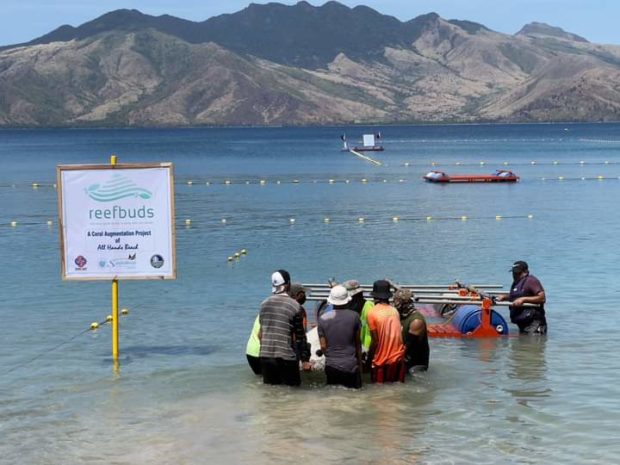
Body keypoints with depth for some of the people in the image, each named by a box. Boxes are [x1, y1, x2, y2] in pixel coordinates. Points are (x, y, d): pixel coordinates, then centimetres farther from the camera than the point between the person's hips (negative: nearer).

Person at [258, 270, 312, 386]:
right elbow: (300, 336, -6)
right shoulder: (294, 306, -8)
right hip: (286, 358, -5)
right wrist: (305, 360, 0)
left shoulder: (264, 304, 6)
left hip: (265, 356, 5)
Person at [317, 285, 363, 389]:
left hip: (331, 366, 1)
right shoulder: (354, 316, -6)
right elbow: (357, 343, 1)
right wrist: (360, 364, 12)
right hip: (351, 366, -1)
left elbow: (323, 346, -2)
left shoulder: (323, 319, -4)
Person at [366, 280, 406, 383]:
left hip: (382, 360, -4)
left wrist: (369, 357, 1)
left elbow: (375, 341, -12)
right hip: (398, 358, 4)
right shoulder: (395, 311, 4)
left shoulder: (372, 313, -11)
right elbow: (395, 334, 10)